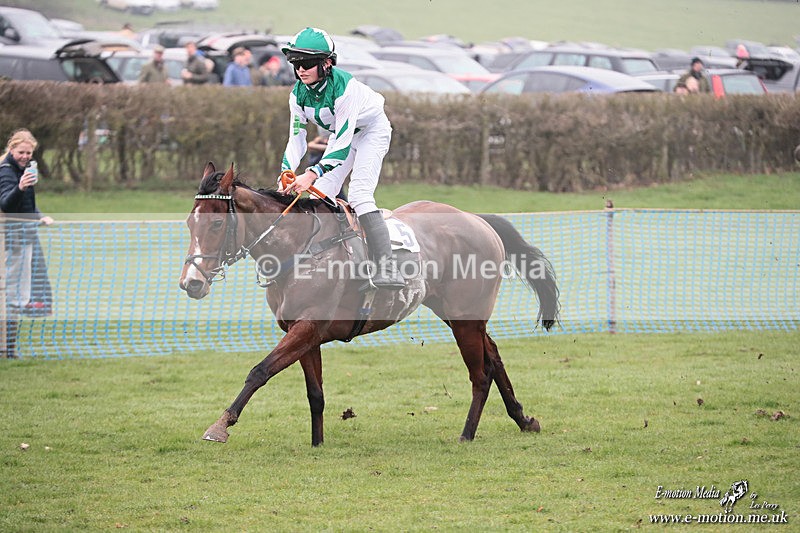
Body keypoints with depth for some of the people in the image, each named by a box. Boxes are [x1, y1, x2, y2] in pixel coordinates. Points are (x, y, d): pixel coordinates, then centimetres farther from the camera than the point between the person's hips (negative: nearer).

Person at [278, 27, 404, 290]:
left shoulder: (344, 87, -37)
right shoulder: (299, 93, -16)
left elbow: (343, 144, -39)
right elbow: (296, 138, -12)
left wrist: (312, 173, -48)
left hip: (371, 129, -7)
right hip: (341, 133, 7)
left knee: (359, 194, -25)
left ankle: (386, 267, -31)